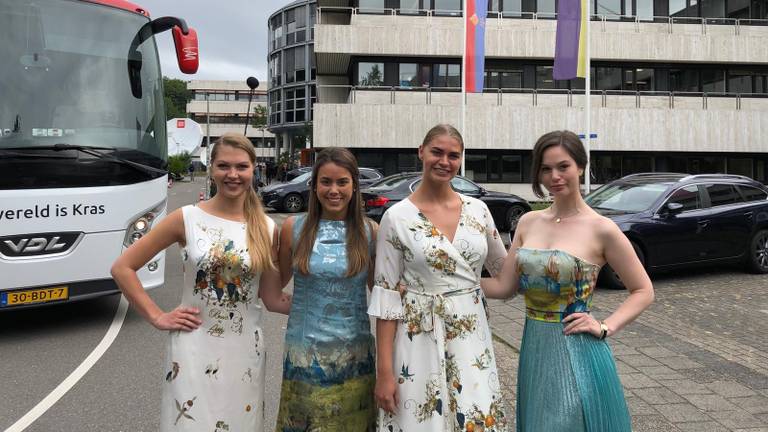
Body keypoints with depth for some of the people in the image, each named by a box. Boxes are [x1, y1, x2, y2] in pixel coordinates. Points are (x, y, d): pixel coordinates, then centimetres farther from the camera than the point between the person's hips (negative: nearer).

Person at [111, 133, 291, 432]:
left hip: (245, 352, 2)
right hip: (194, 349, -2)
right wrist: (157, 317, -5)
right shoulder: (187, 219, -6)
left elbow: (272, 299, 4)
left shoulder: (267, 229, 0)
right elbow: (122, 268, -2)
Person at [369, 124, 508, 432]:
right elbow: (386, 296, -7)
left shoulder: (478, 209, 4)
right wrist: (384, 371, -10)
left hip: (472, 338, 3)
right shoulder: (397, 217, -6)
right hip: (420, 339, -3)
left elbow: (504, 269, 18)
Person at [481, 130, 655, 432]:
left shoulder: (601, 229, -10)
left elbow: (643, 291, -2)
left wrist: (606, 328, -13)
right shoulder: (528, 222, 3)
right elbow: (504, 286, 2)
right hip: (534, 350, 5)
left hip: (576, 352, -4)